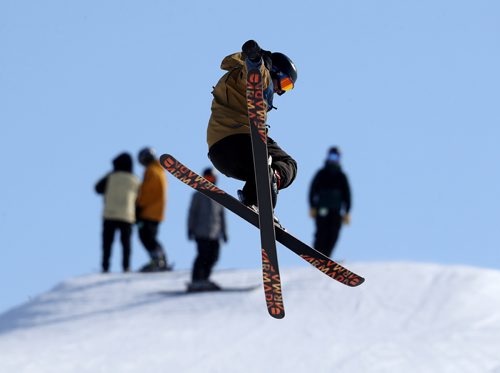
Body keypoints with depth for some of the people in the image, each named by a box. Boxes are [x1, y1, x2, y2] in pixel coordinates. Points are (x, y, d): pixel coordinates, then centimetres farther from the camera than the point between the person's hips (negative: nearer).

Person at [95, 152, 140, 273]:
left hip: (110, 214, -2)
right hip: (127, 216, 2)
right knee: (126, 242, 10)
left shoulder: (111, 177, -4)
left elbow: (98, 188, 6)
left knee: (107, 242, 3)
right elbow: (138, 199, 7)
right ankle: (126, 266, 1)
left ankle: (105, 267, -3)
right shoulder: (135, 181, 3)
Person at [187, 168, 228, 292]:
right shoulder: (198, 196, 4)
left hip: (215, 235, 5)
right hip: (202, 233, -5)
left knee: (213, 257, 1)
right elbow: (192, 213, 2)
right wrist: (190, 229, -5)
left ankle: (204, 280, 15)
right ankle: (196, 281, -14)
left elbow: (222, 215, 20)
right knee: (203, 255, -15)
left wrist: (224, 231, 18)